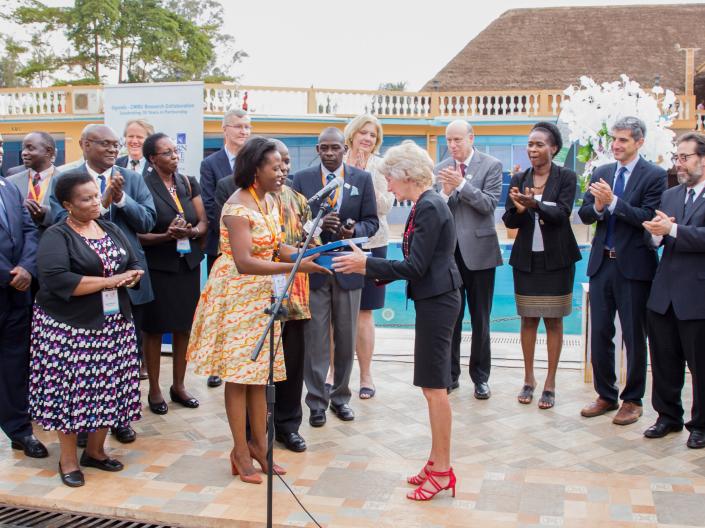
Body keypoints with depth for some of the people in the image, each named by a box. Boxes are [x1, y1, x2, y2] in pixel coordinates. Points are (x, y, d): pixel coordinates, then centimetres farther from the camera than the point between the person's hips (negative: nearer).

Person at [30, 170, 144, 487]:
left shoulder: (111, 230, 12)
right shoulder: (56, 236, -8)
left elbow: (135, 265, 13)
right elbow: (57, 280, -22)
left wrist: (131, 277, -12)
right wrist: (108, 281, -19)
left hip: (113, 324, 6)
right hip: (68, 328, -5)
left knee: (108, 387, 7)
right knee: (71, 389, 1)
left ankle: (95, 451, 24)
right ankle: (68, 459, 16)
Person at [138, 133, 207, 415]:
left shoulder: (188, 183, 8)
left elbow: (203, 222, 6)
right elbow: (138, 234, -9)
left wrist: (192, 231, -15)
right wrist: (166, 235, -24)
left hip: (189, 264, 5)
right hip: (158, 266, -4)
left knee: (184, 327, 10)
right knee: (154, 329, 4)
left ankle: (178, 386, 24)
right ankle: (154, 390, 16)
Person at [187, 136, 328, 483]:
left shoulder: (269, 202, 8)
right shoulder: (238, 208, -19)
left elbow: (274, 246, 4)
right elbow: (244, 262, -28)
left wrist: (308, 255, -12)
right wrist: (295, 267, -31)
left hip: (263, 296, 8)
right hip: (237, 295, -8)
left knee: (259, 372, 12)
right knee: (239, 374, 1)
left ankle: (258, 444, 22)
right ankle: (242, 451, 12)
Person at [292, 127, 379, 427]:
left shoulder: (362, 179, 3)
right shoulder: (302, 179, 2)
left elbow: (371, 221, 3)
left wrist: (355, 229, -18)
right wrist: (317, 224, -19)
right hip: (313, 267, -1)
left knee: (346, 338, 11)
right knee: (315, 339, 2)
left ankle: (340, 396, 25)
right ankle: (317, 401, 13)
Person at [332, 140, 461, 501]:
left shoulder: (429, 208, -17)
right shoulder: (424, 205, 11)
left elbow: (415, 267, -19)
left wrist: (367, 264, -13)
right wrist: (375, 270, 11)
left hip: (437, 302, -10)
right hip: (433, 299, 10)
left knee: (434, 386, -2)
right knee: (433, 385, 14)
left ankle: (442, 470, 9)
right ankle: (438, 461, 25)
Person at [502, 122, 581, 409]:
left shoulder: (566, 177, -5)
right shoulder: (519, 179, 3)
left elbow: (562, 213, -17)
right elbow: (509, 221, -1)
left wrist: (534, 204, -33)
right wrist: (518, 209, -23)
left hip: (556, 259, -3)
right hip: (526, 258, 3)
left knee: (553, 320, 5)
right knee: (528, 319, 10)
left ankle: (550, 383, 15)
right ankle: (528, 379, 23)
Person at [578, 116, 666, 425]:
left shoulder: (654, 175, -7)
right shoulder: (601, 173, 9)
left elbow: (649, 218, -18)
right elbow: (584, 215, 4)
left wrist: (613, 201, -24)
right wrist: (597, 206, -17)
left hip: (633, 266, -5)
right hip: (602, 263, 5)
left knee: (634, 336, 6)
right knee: (599, 333, 11)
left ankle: (633, 400, 20)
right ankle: (606, 395, 25)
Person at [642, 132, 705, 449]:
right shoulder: (669, 196, 13)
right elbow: (653, 238, 9)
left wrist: (673, 229, -23)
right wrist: (656, 232, -12)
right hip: (664, 294, 6)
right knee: (664, 362, 14)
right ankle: (668, 417, 30)